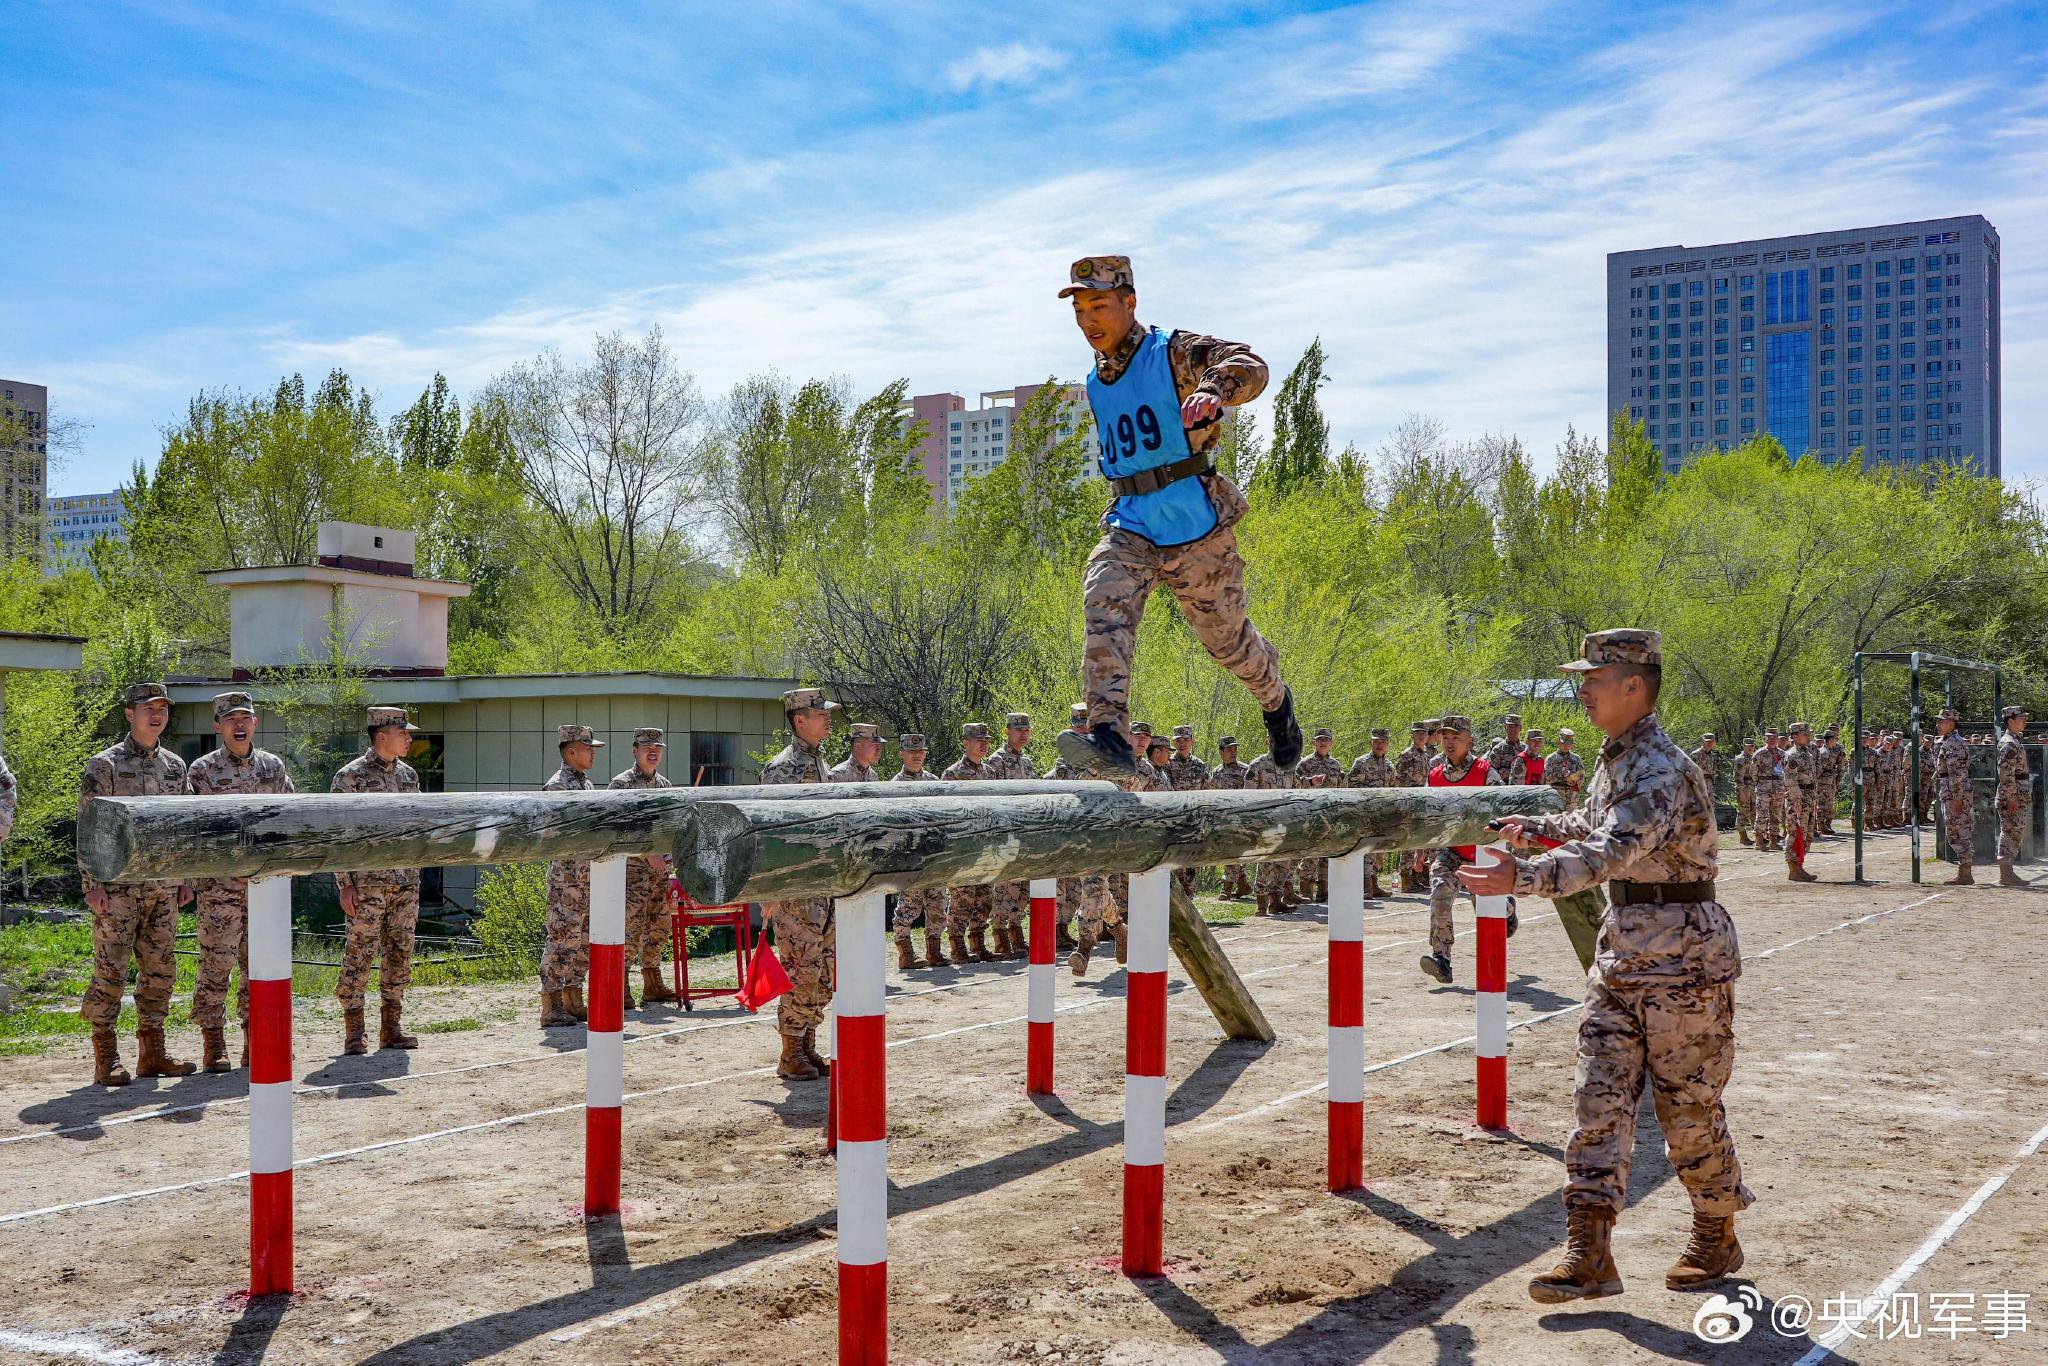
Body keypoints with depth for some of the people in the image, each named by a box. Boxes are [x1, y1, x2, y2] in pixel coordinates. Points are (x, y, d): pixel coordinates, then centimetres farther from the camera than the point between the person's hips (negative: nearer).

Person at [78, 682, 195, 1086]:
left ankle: (152, 1052, 17)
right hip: (117, 889, -6)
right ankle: (106, 1060, 2)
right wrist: (92, 884, -13)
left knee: (160, 970, 8)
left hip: (163, 888, 6)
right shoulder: (104, 765, -4)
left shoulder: (175, 766, 12)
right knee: (110, 971, -4)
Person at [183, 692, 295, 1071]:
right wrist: (189, 884, -6)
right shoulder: (202, 770, -1)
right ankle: (214, 1046, 5)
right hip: (218, 885, -4)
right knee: (215, 965, -2)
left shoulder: (273, 766, 9)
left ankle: (256, 1041, 15)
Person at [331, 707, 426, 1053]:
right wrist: (344, 884, -13)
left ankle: (390, 1027, 14)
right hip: (367, 882, -6)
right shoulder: (350, 776, -6)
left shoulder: (408, 775, 13)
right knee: (360, 954, -4)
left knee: (400, 953, 7)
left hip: (406, 882, 6)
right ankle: (353, 1033, 3)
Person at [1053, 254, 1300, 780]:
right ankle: (1110, 739, -34)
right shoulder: (1095, 384, 14)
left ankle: (1275, 701, 42)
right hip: (1130, 526, 5)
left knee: (1226, 637, 9)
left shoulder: (1174, 353, -7)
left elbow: (1250, 366, -25)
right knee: (1103, 609, -24)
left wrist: (1212, 390, -45)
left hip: (1196, 527, -5)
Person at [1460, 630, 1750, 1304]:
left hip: (1685, 957, -9)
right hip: (1622, 951, 9)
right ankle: (1590, 1255, 1)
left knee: (1688, 1105, 5)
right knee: (1600, 1097, 1)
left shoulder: (1662, 770, -22)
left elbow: (1613, 850, -37)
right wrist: (1539, 826, 35)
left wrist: (1524, 877, -47)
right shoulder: (1617, 758, 8)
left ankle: (1717, 1240, 26)